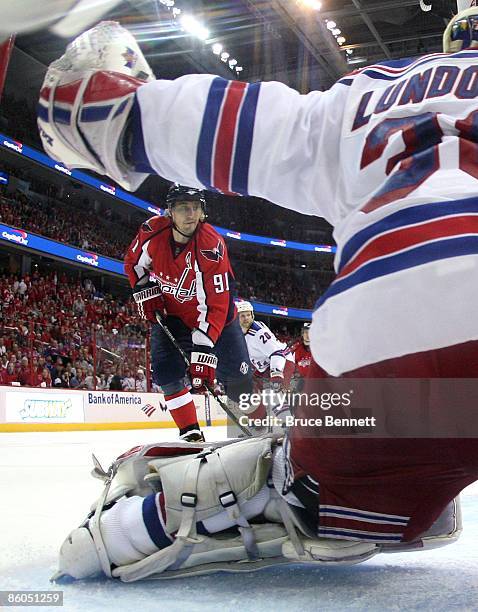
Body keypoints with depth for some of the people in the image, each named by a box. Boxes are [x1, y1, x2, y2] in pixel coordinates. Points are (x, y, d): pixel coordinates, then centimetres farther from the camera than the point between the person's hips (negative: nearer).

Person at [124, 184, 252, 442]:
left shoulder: (212, 246, -31)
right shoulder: (152, 231, -18)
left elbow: (217, 304, -32)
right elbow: (133, 262, 5)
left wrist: (203, 347, -37)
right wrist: (145, 290, -6)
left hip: (212, 316, -3)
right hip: (169, 313, 3)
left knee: (236, 377, -5)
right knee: (166, 375, -8)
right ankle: (190, 433, 5)